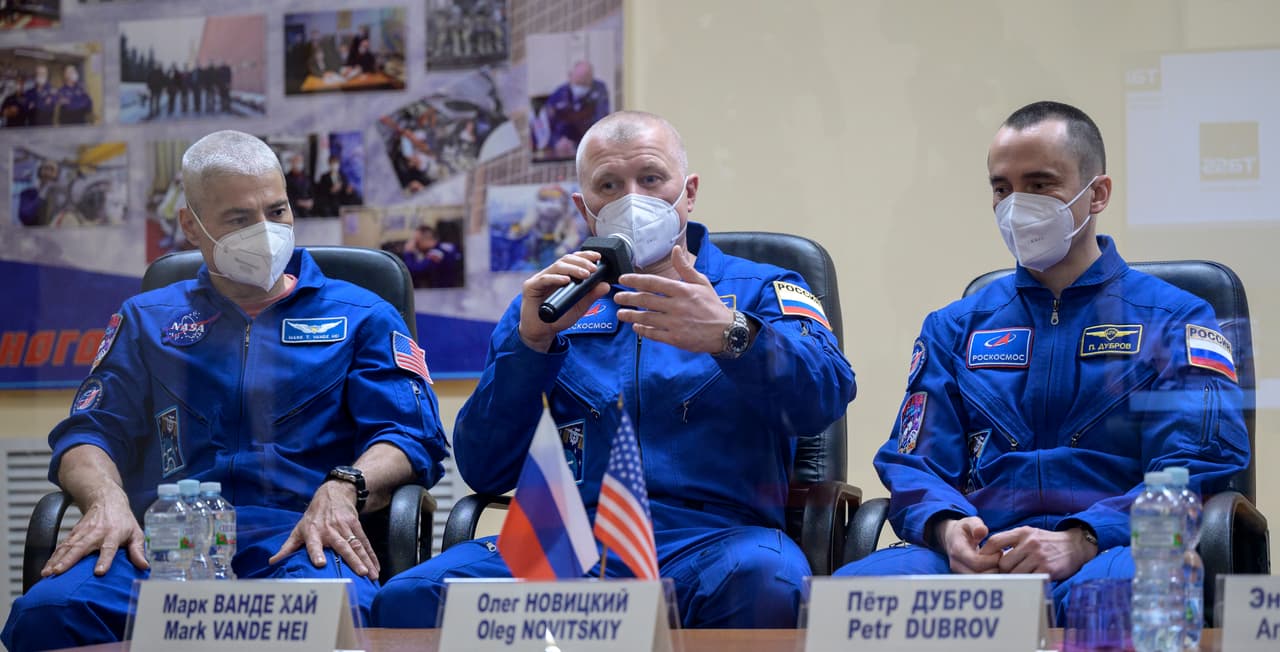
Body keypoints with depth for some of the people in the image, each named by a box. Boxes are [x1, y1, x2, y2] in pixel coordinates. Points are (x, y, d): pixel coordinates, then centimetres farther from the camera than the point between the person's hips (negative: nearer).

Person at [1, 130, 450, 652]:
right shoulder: (147, 320, 27)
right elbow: (88, 432, 16)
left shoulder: (360, 316, 20)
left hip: (298, 536, -2)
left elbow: (413, 436, 8)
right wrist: (107, 500, -8)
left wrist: (342, 490, -14)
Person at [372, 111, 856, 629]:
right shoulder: (547, 305, 24)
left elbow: (824, 399, -7)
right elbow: (482, 471, 12)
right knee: (409, 597, -25)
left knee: (765, 584, -39)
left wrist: (730, 335, -27)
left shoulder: (758, 290, 16)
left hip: (710, 536, -2)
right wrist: (531, 342, -3)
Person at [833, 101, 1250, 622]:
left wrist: (1082, 540, -19)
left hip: (1111, 547, -3)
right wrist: (948, 528, -11)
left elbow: (1196, 465, -2)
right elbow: (914, 464, 15)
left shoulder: (1175, 320, 12)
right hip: (977, 554, 3)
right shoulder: (956, 328, 24)